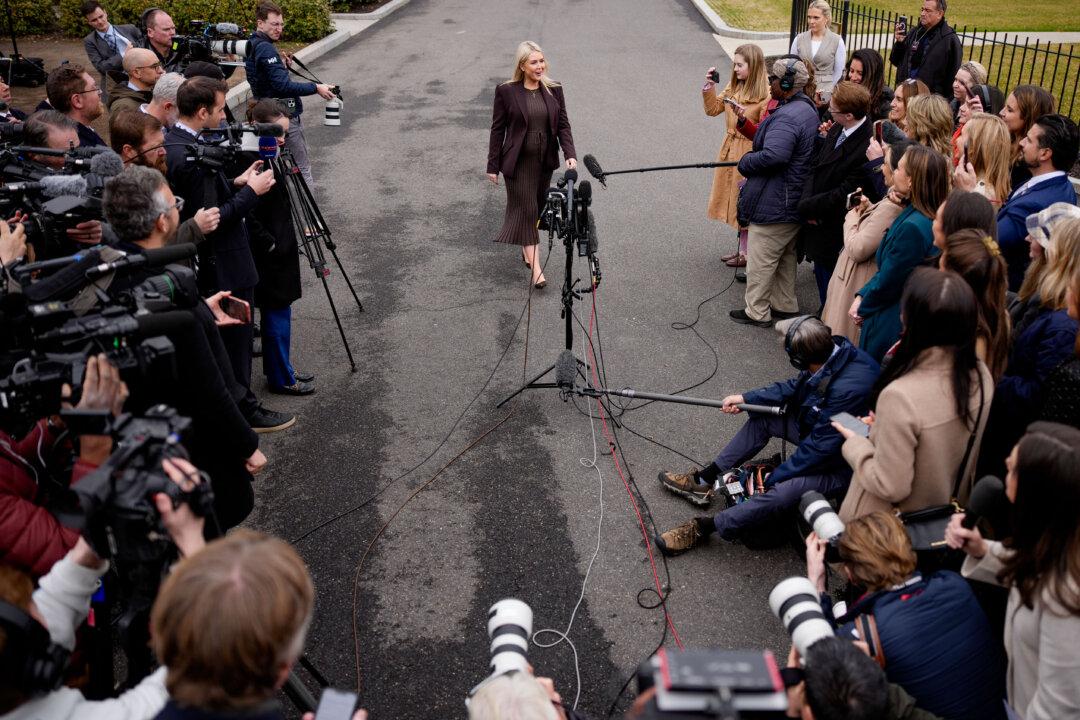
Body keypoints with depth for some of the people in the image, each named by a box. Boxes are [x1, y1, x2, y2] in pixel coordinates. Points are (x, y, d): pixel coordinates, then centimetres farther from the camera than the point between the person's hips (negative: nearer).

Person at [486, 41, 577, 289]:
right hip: (519, 162, -4)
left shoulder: (553, 90, 2)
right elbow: (497, 129, -3)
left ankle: (527, 250, 36)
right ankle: (536, 268, -7)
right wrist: (493, 165, -3)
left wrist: (570, 154, -12)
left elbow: (563, 124, 4)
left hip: (545, 161, 4)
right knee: (526, 209, -6)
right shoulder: (506, 91, -7)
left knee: (537, 208, 14)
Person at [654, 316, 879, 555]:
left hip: (839, 464, -9)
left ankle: (704, 527, -14)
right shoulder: (833, 349, -11)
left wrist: (774, 477, -17)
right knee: (762, 418, 5)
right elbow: (793, 387, 7)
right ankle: (704, 480, 12)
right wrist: (745, 398, 4)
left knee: (784, 490, -29)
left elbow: (819, 448, -28)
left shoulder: (848, 389, -37)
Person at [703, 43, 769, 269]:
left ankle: (746, 253, 15)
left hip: (749, 154, -7)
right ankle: (741, 248, 28)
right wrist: (709, 86, -5)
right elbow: (712, 109, 7)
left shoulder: (766, 94, -17)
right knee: (735, 201, 15)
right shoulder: (733, 86, 5)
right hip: (730, 149, 7)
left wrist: (744, 119, -30)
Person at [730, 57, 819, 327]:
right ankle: (785, 305, 33)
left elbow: (773, 155, -35)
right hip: (796, 203, 11)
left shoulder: (787, 116, -25)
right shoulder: (808, 109, 10)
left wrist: (745, 163, -19)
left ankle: (757, 312, 12)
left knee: (760, 260, 2)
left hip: (774, 206, -10)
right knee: (785, 257, 21)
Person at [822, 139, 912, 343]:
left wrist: (853, 215, -8)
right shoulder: (901, 202, 4)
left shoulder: (890, 207, -26)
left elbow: (857, 249, -23)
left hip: (858, 286, -10)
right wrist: (867, 209, 1)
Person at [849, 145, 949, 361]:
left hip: (890, 327, -9)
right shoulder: (913, 215, 3)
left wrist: (863, 308, -3)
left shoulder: (913, 227, -27)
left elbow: (888, 282, -19)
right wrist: (861, 296, 1)